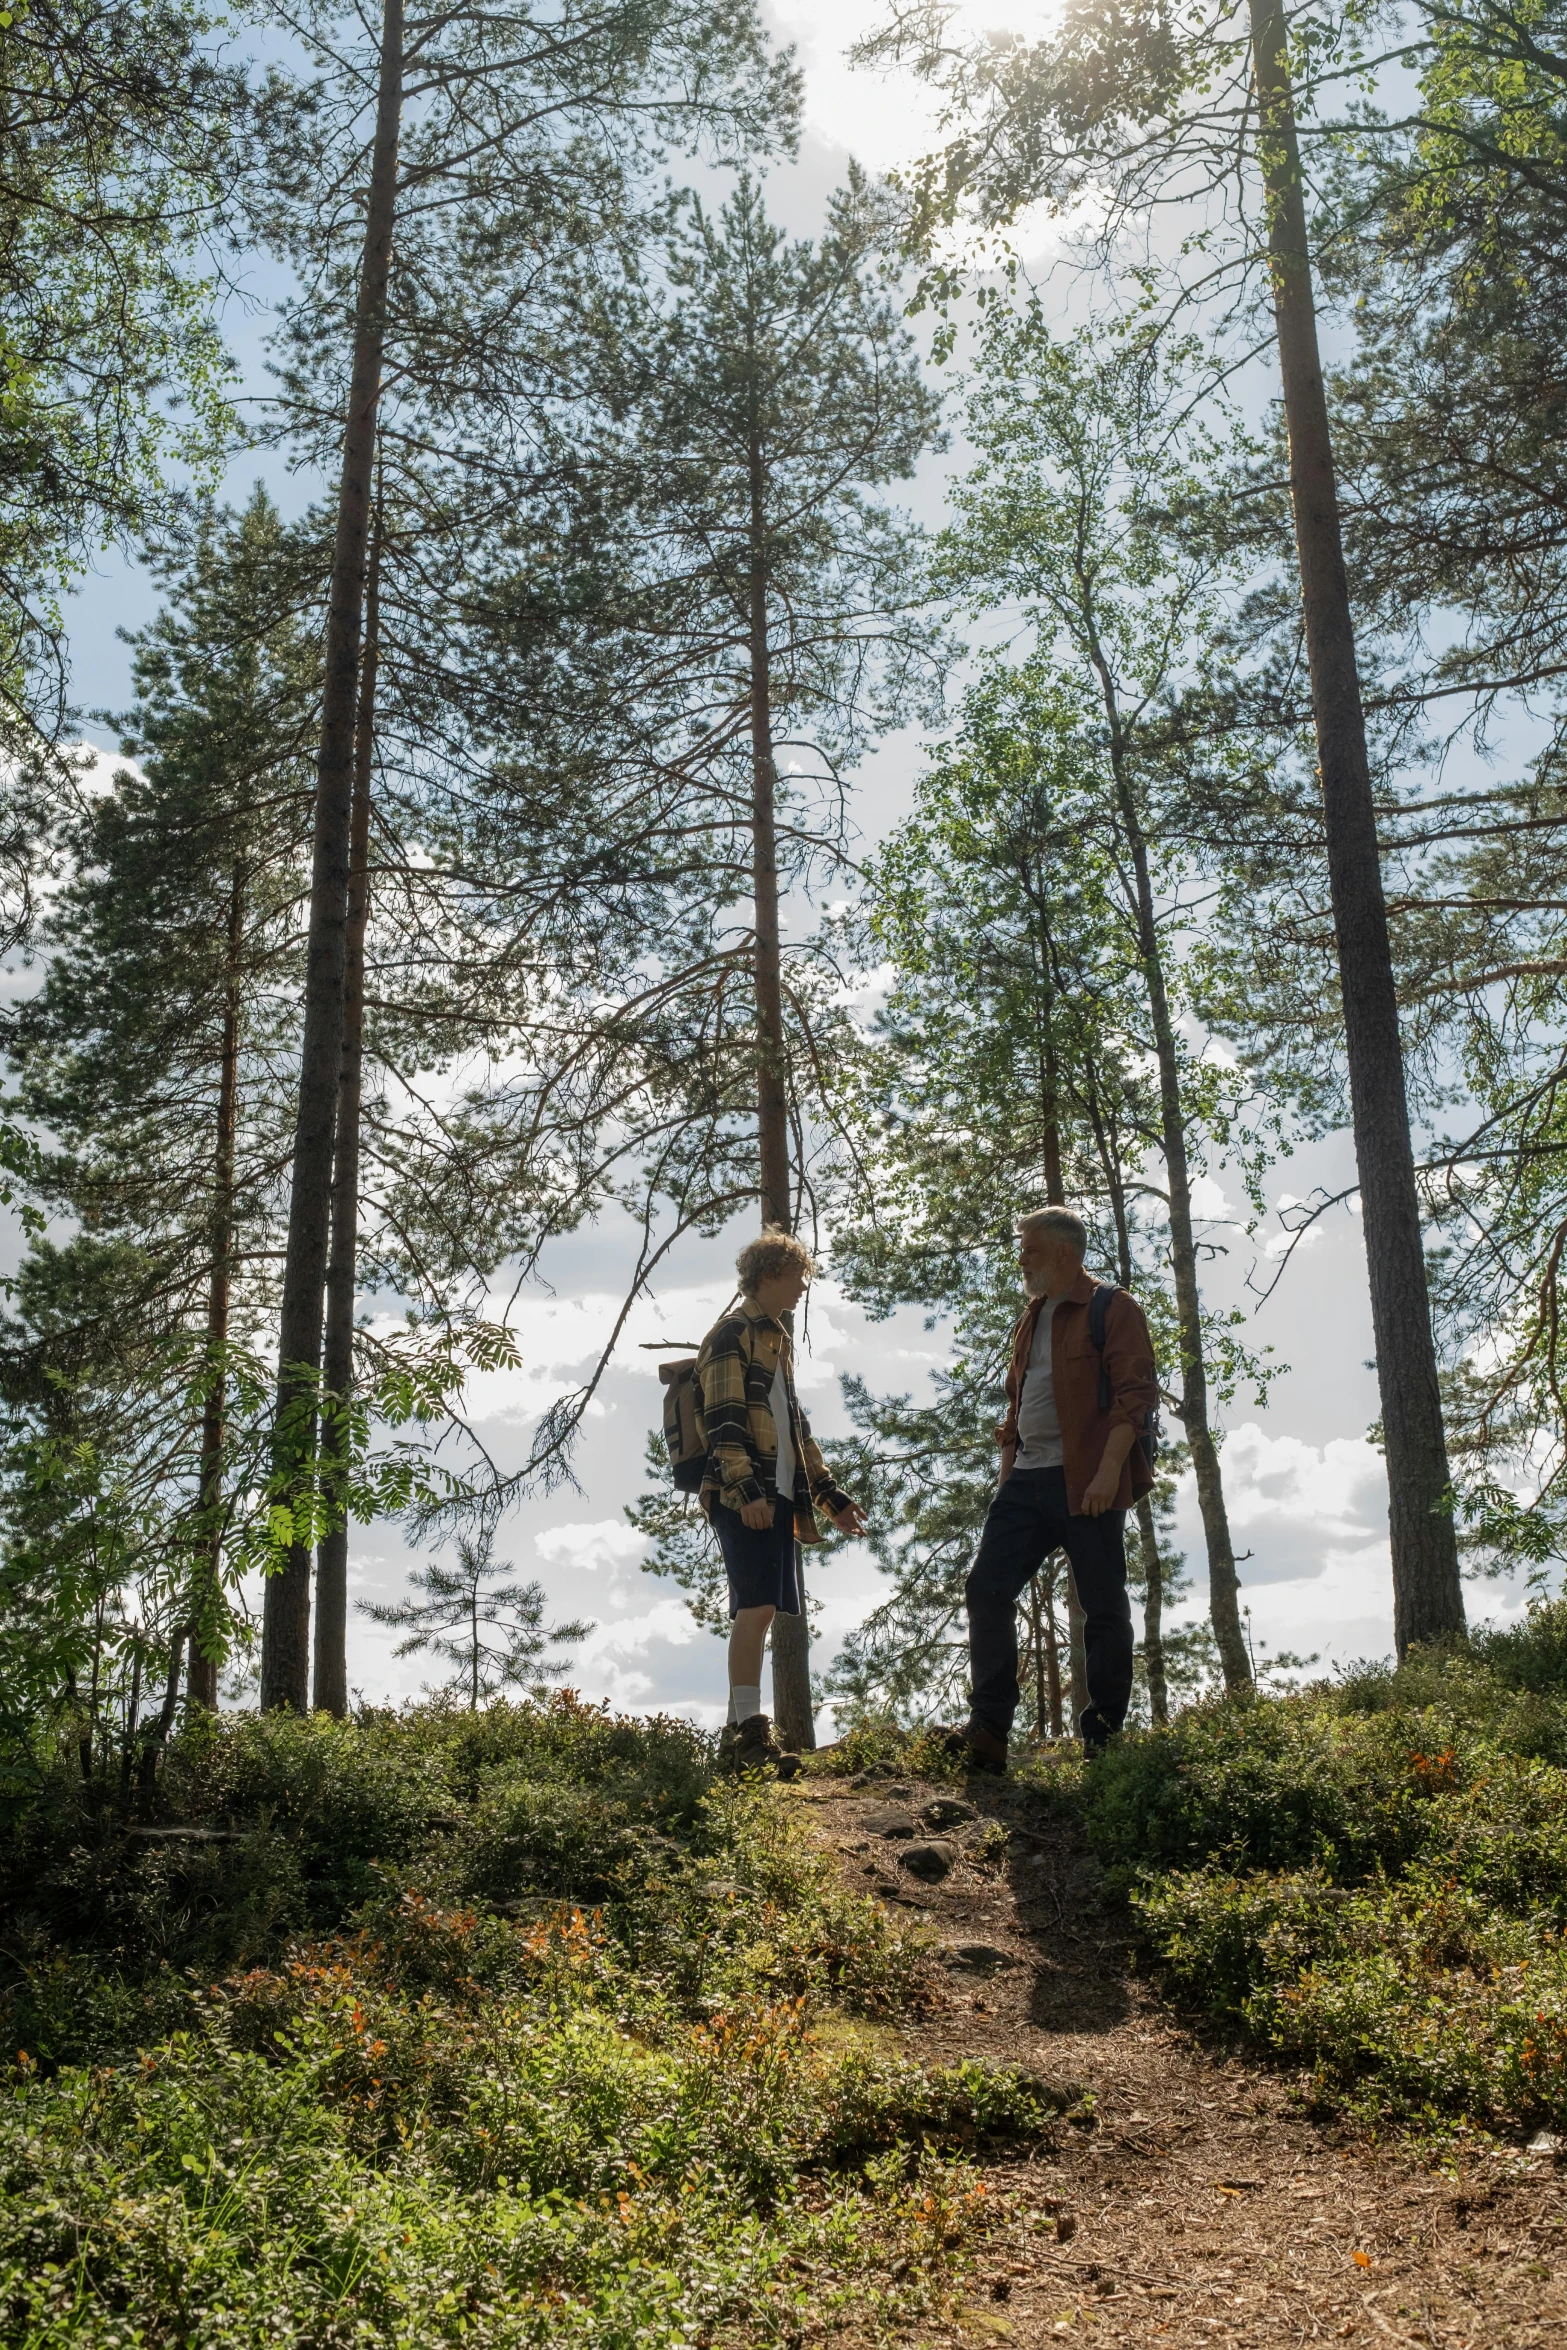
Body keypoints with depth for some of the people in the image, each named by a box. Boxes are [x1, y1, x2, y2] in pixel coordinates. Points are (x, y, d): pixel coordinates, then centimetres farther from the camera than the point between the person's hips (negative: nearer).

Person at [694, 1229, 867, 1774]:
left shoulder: (777, 1341, 26)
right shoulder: (732, 1335, -3)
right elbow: (724, 1418, -15)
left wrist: (829, 1495, 23)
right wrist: (747, 1488, -25)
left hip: (777, 1496, 9)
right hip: (741, 1495, -9)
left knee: (758, 1611, 7)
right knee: (755, 1605, -17)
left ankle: (738, 1734, 11)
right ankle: (750, 1731, -20)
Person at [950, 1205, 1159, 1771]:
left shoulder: (1114, 1311, -3)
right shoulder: (1031, 1322, 21)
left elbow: (1136, 1394, -12)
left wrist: (1109, 1470, -21)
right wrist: (1006, 1478, 18)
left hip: (1084, 1483, -7)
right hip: (1027, 1482, 7)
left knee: (1104, 1606, 1)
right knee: (986, 1588, -5)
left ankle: (1105, 1732, 12)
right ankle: (988, 1730, -6)